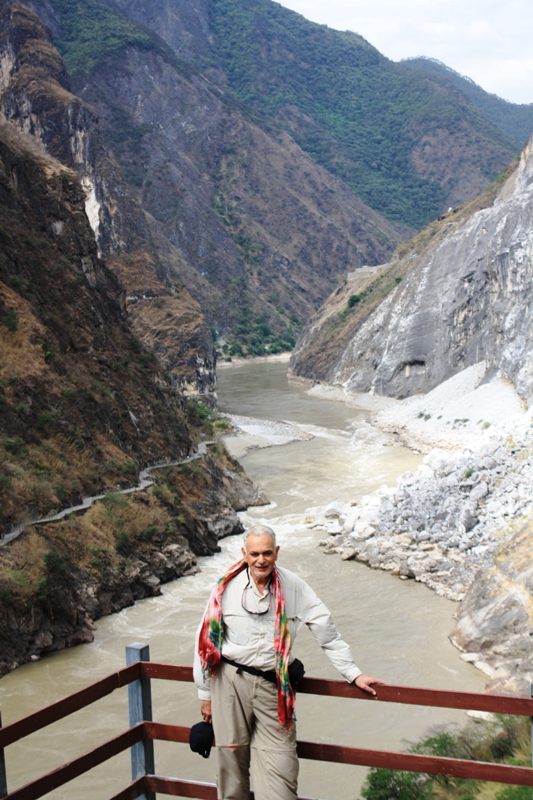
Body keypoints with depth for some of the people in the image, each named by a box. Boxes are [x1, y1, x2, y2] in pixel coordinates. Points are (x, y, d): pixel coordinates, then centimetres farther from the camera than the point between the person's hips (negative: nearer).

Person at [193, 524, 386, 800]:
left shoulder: (293, 587, -2)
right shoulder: (227, 588, -2)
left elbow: (326, 632, 5)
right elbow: (206, 641, 5)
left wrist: (354, 674, 4)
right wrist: (205, 694, 8)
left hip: (272, 685, 0)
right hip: (230, 682, 0)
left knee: (280, 768, -3)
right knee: (231, 760, 8)